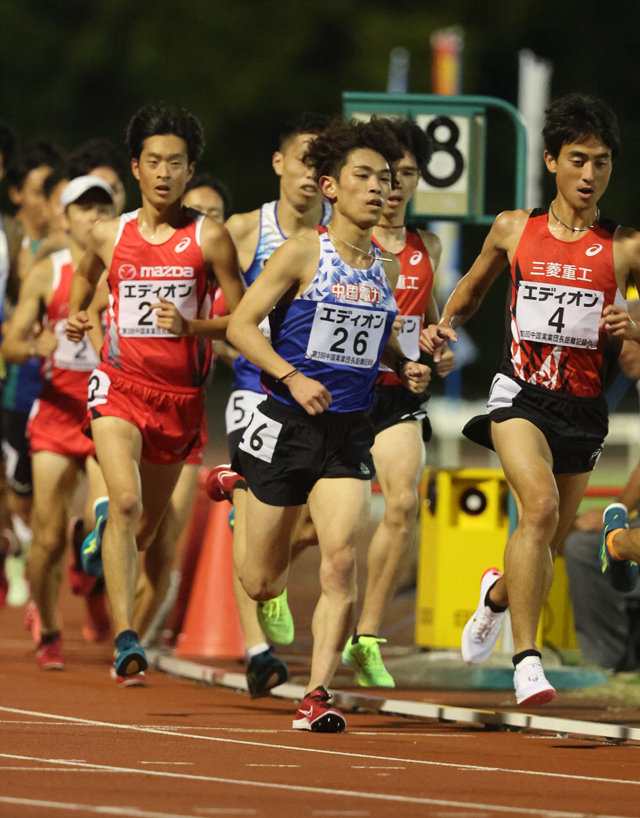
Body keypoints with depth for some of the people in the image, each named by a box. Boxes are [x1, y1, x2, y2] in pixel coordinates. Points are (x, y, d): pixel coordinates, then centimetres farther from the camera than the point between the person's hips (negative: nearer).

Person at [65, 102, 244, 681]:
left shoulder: (210, 238, -3)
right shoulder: (110, 235, 2)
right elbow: (87, 273, 26)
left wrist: (191, 327, -17)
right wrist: (76, 317, 7)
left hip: (181, 394, 1)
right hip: (120, 385, -1)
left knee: (147, 522, 16)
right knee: (126, 501, -23)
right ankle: (124, 636, -27)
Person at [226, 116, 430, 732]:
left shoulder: (385, 268, 8)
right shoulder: (302, 254, -8)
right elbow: (241, 324, -9)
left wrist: (402, 366, 6)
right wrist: (292, 377, -22)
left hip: (349, 432, 3)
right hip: (286, 425, -3)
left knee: (341, 560, -16)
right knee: (261, 583, 8)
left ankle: (317, 694, -13)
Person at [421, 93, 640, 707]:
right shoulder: (513, 230, 5)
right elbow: (473, 287, 23)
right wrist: (445, 325, 5)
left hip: (584, 406, 2)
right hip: (521, 392, -2)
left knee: (549, 542, 12)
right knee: (539, 503, -27)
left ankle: (498, 593, 49)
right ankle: (526, 658, -27)